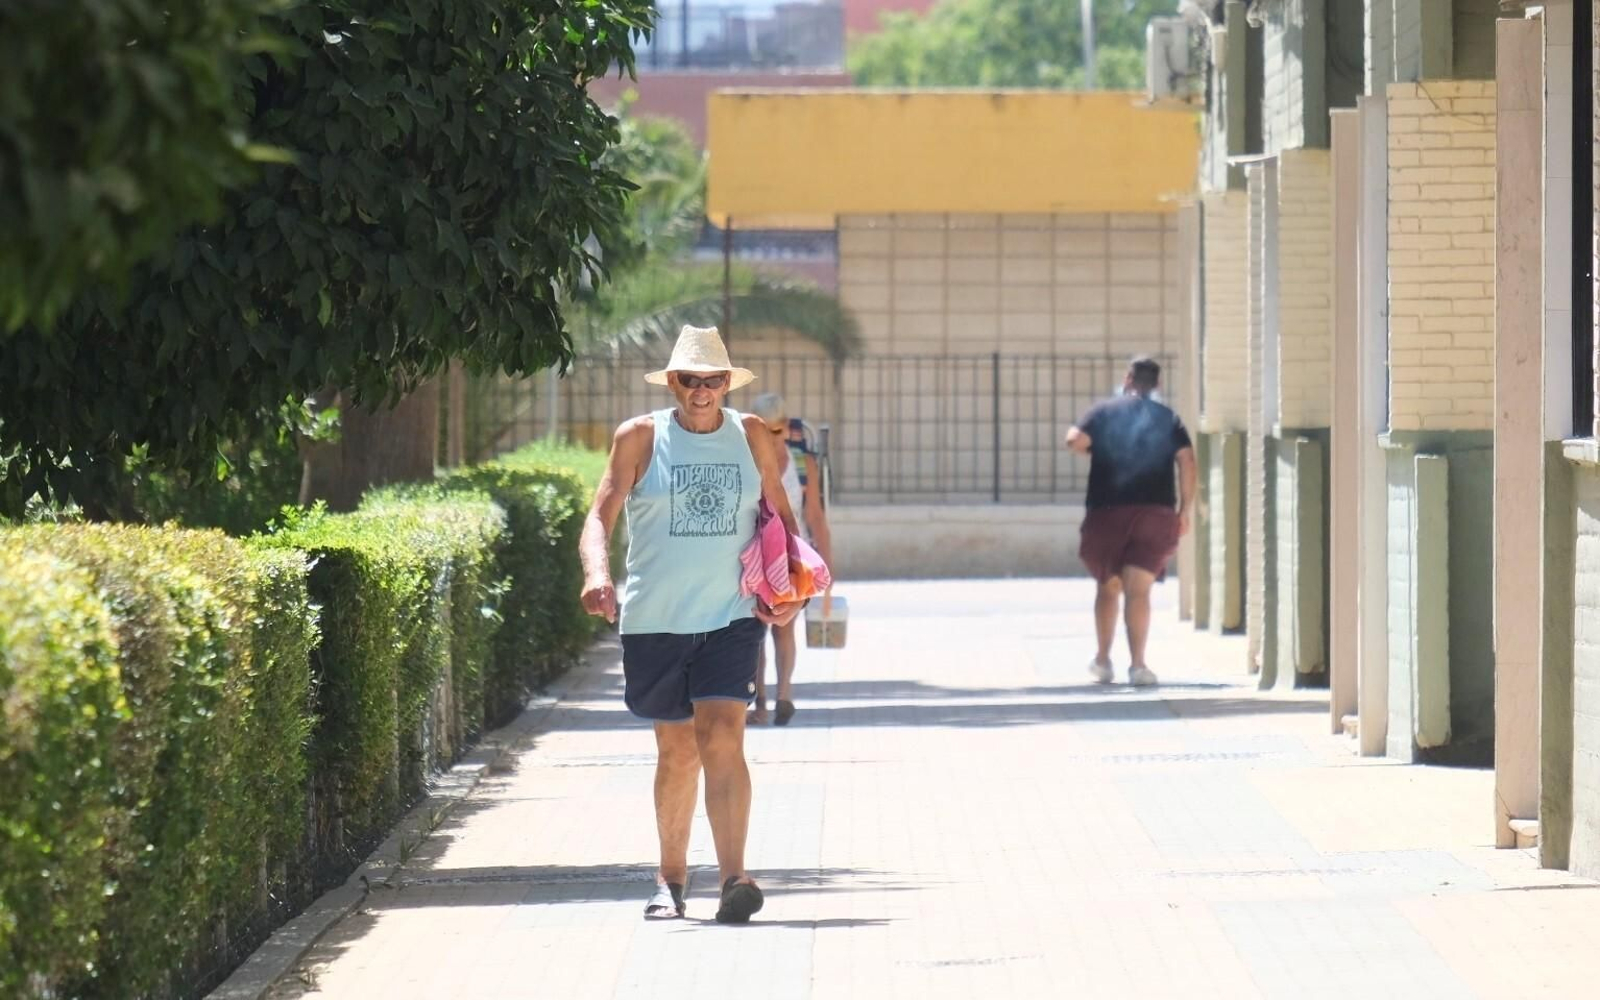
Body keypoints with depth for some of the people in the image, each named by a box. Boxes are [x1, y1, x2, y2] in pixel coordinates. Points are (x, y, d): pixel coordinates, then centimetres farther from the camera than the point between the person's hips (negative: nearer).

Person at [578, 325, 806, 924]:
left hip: (731, 613, 0)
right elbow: (601, 515, -4)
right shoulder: (640, 438, 1)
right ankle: (671, 879, 24)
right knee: (677, 751, 7)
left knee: (722, 739, -15)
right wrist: (597, 576, -23)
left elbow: (780, 515, 17)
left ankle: (734, 879, -23)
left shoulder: (751, 437, 7)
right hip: (655, 619, 0)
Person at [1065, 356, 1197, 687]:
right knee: (1138, 590, -5)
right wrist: (1185, 510, 0)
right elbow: (1187, 461, -4)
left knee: (1107, 587, 17)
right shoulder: (1169, 419, 7)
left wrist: (1083, 440, 14)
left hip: (1107, 511, 0)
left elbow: (1075, 441, -10)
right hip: (1155, 512, 0)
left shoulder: (1104, 412, 5)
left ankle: (1103, 660, 22)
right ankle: (1137, 664, -16)